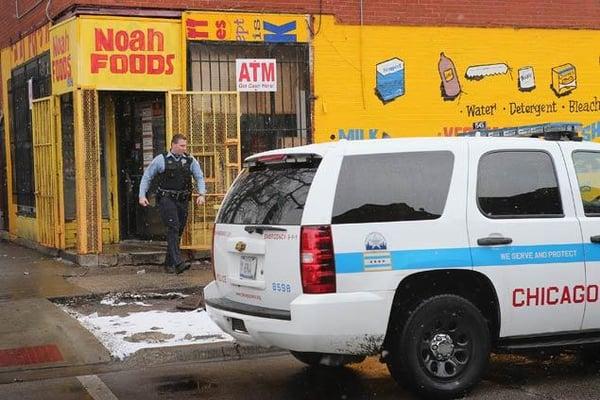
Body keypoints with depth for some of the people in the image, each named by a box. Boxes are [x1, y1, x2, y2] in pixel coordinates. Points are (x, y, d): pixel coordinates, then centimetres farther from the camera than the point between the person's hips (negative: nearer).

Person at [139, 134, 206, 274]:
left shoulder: (190, 161, 9)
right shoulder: (161, 159, 1)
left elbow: (199, 178, 11)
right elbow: (146, 177, 8)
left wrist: (201, 194, -5)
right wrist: (142, 195, 1)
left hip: (182, 200, 4)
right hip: (166, 199, -4)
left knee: (178, 231, 7)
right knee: (173, 228, -18)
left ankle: (169, 263, 19)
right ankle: (178, 262, -27)